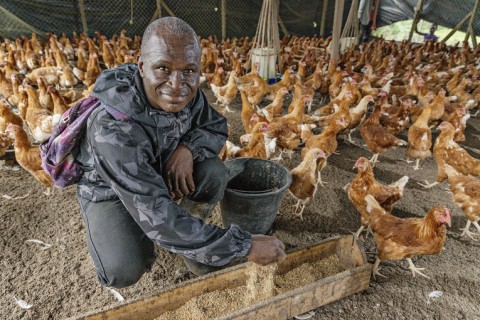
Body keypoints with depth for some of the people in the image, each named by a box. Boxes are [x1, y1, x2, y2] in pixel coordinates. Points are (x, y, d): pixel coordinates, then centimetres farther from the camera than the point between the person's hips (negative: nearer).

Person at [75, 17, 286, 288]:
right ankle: (136, 238, 9)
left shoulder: (188, 94, -21)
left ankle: (189, 241, 4)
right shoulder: (113, 127, -38)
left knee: (215, 172, -22)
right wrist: (245, 246, -36)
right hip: (109, 191, -4)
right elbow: (158, 217, -40)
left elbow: (217, 127, -3)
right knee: (124, 272, -27)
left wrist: (188, 147, -28)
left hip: (159, 173, 5)